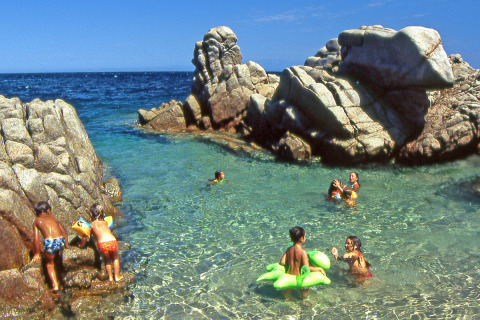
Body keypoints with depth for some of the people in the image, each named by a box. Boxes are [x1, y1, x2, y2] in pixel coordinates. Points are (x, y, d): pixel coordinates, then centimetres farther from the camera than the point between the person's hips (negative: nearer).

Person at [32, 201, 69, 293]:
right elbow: (64, 232, 29)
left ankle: (55, 285, 8)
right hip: (61, 241, 2)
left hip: (49, 243, -2)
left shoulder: (37, 221, 17)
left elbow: (36, 239, 12)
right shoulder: (53, 217, 26)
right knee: (58, 257, 35)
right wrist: (66, 245, 41)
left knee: (49, 264, 20)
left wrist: (37, 253, 22)